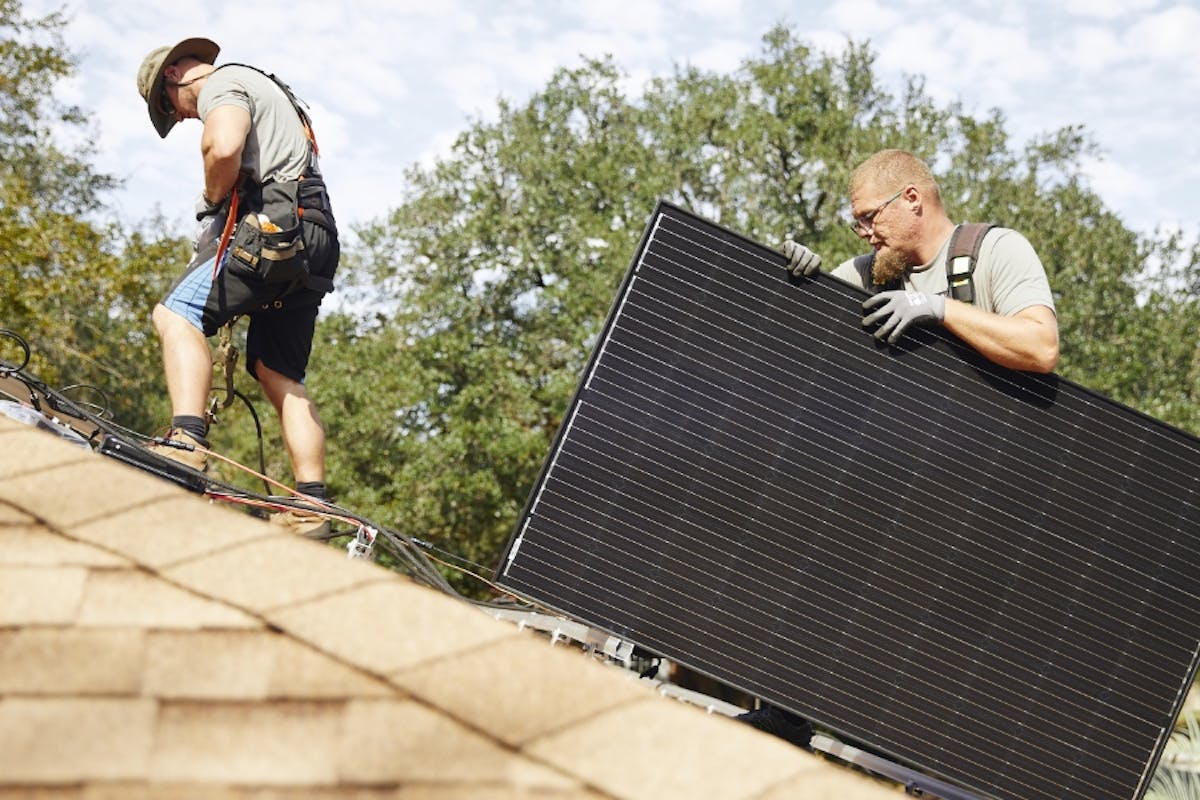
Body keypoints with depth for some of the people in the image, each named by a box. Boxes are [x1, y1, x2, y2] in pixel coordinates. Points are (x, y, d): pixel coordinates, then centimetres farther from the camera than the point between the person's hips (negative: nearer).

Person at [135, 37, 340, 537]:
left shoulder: (223, 82, 2)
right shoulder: (267, 90, 34)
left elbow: (223, 148, -20)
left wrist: (212, 199, -2)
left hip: (270, 226, -10)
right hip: (314, 243, 10)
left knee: (177, 314, -15)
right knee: (281, 377, 6)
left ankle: (187, 441, -33)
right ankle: (311, 508, 1)